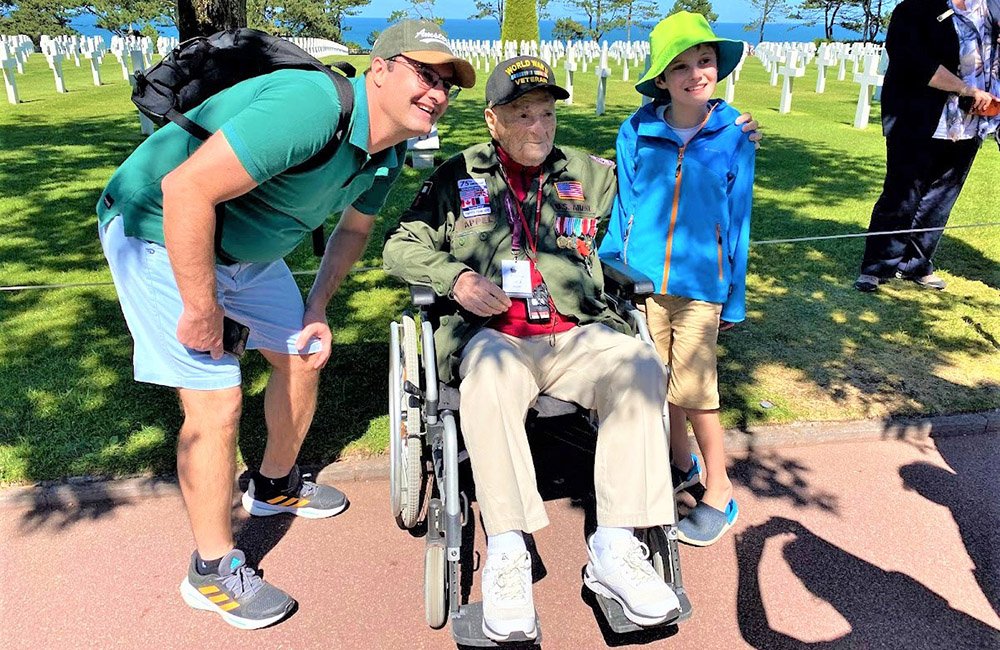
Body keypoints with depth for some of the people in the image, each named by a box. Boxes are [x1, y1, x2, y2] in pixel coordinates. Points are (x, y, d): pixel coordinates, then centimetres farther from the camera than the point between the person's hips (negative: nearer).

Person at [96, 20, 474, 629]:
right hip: (161, 233, -9)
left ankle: (276, 486, 41)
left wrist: (317, 310, 6)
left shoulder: (388, 149, -3)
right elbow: (186, 189, -37)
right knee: (217, 401, -11)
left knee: (303, 357, 14)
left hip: (245, 247, 9)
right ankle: (214, 570, 11)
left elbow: (355, 226, 15)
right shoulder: (315, 106, -33)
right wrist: (202, 311, -27)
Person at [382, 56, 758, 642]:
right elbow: (400, 246, 13)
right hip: (493, 334, -2)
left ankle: (615, 550, -25)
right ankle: (506, 555, -28)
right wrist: (454, 278, -6)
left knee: (641, 368, -28)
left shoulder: (587, 173, 20)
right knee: (491, 380, -37)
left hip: (574, 335, 2)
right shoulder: (458, 176, 14)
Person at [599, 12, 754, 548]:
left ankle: (719, 492, 16)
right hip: (642, 278, 2)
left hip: (701, 284, -2)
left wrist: (735, 299, 4)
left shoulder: (733, 139, -4)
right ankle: (682, 464, 37)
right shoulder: (636, 133, -2)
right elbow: (621, 210, 5)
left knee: (693, 388, -4)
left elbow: (736, 223, 2)